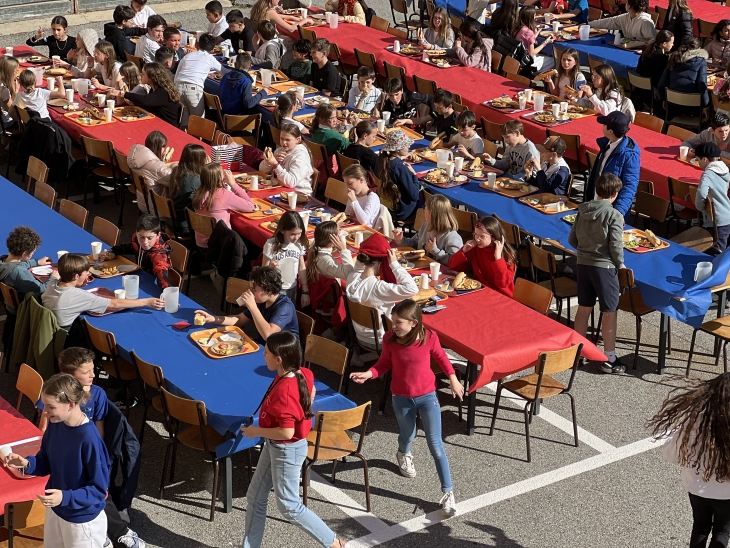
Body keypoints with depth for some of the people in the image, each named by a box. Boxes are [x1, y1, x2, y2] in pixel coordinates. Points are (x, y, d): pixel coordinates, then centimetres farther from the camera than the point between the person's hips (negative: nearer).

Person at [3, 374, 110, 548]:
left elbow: (99, 489, -23)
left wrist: (65, 497, -33)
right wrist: (27, 464, -12)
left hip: (82, 519, -7)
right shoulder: (55, 425, -8)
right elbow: (46, 463, 7)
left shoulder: (89, 439, -30)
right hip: (55, 510, 7)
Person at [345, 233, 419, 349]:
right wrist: (395, 264, -31)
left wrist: (365, 252, -8)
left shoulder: (352, 278, -13)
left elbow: (359, 266, 12)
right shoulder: (377, 288, -35)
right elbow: (412, 289, -40)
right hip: (379, 342, -7)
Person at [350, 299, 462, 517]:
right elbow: (385, 363, -1)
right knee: (408, 435, 23)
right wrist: (368, 374, -17)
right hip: (402, 398, 1)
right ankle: (403, 455, 61)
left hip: (427, 396, -1)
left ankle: (448, 492, 2)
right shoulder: (389, 339, -16)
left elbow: (441, 357, 2)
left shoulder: (429, 338, -18)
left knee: (435, 445, -3)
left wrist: (453, 378, 4)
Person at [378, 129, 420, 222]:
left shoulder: (384, 161, -6)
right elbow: (414, 196, -24)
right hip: (404, 212, -8)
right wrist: (414, 174, -15)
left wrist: (400, 159, 3)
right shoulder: (401, 168, -29)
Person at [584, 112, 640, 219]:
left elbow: (630, 186, -25)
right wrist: (588, 195, 17)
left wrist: (619, 211, -35)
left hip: (612, 211, -8)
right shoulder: (606, 143, 2)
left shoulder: (629, 154, -23)